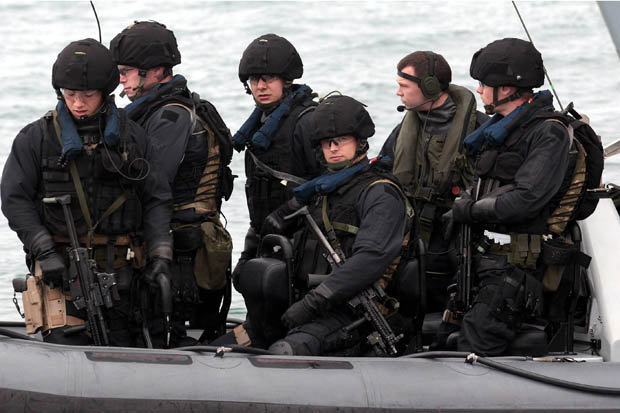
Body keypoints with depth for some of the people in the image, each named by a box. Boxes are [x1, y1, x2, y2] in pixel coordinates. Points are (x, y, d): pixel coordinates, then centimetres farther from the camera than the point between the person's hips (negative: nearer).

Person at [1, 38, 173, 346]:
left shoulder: (132, 137, 7)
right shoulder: (36, 139, 2)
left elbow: (157, 199, 8)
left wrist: (160, 257, -3)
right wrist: (45, 252, -8)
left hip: (119, 270, 2)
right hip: (61, 266, -2)